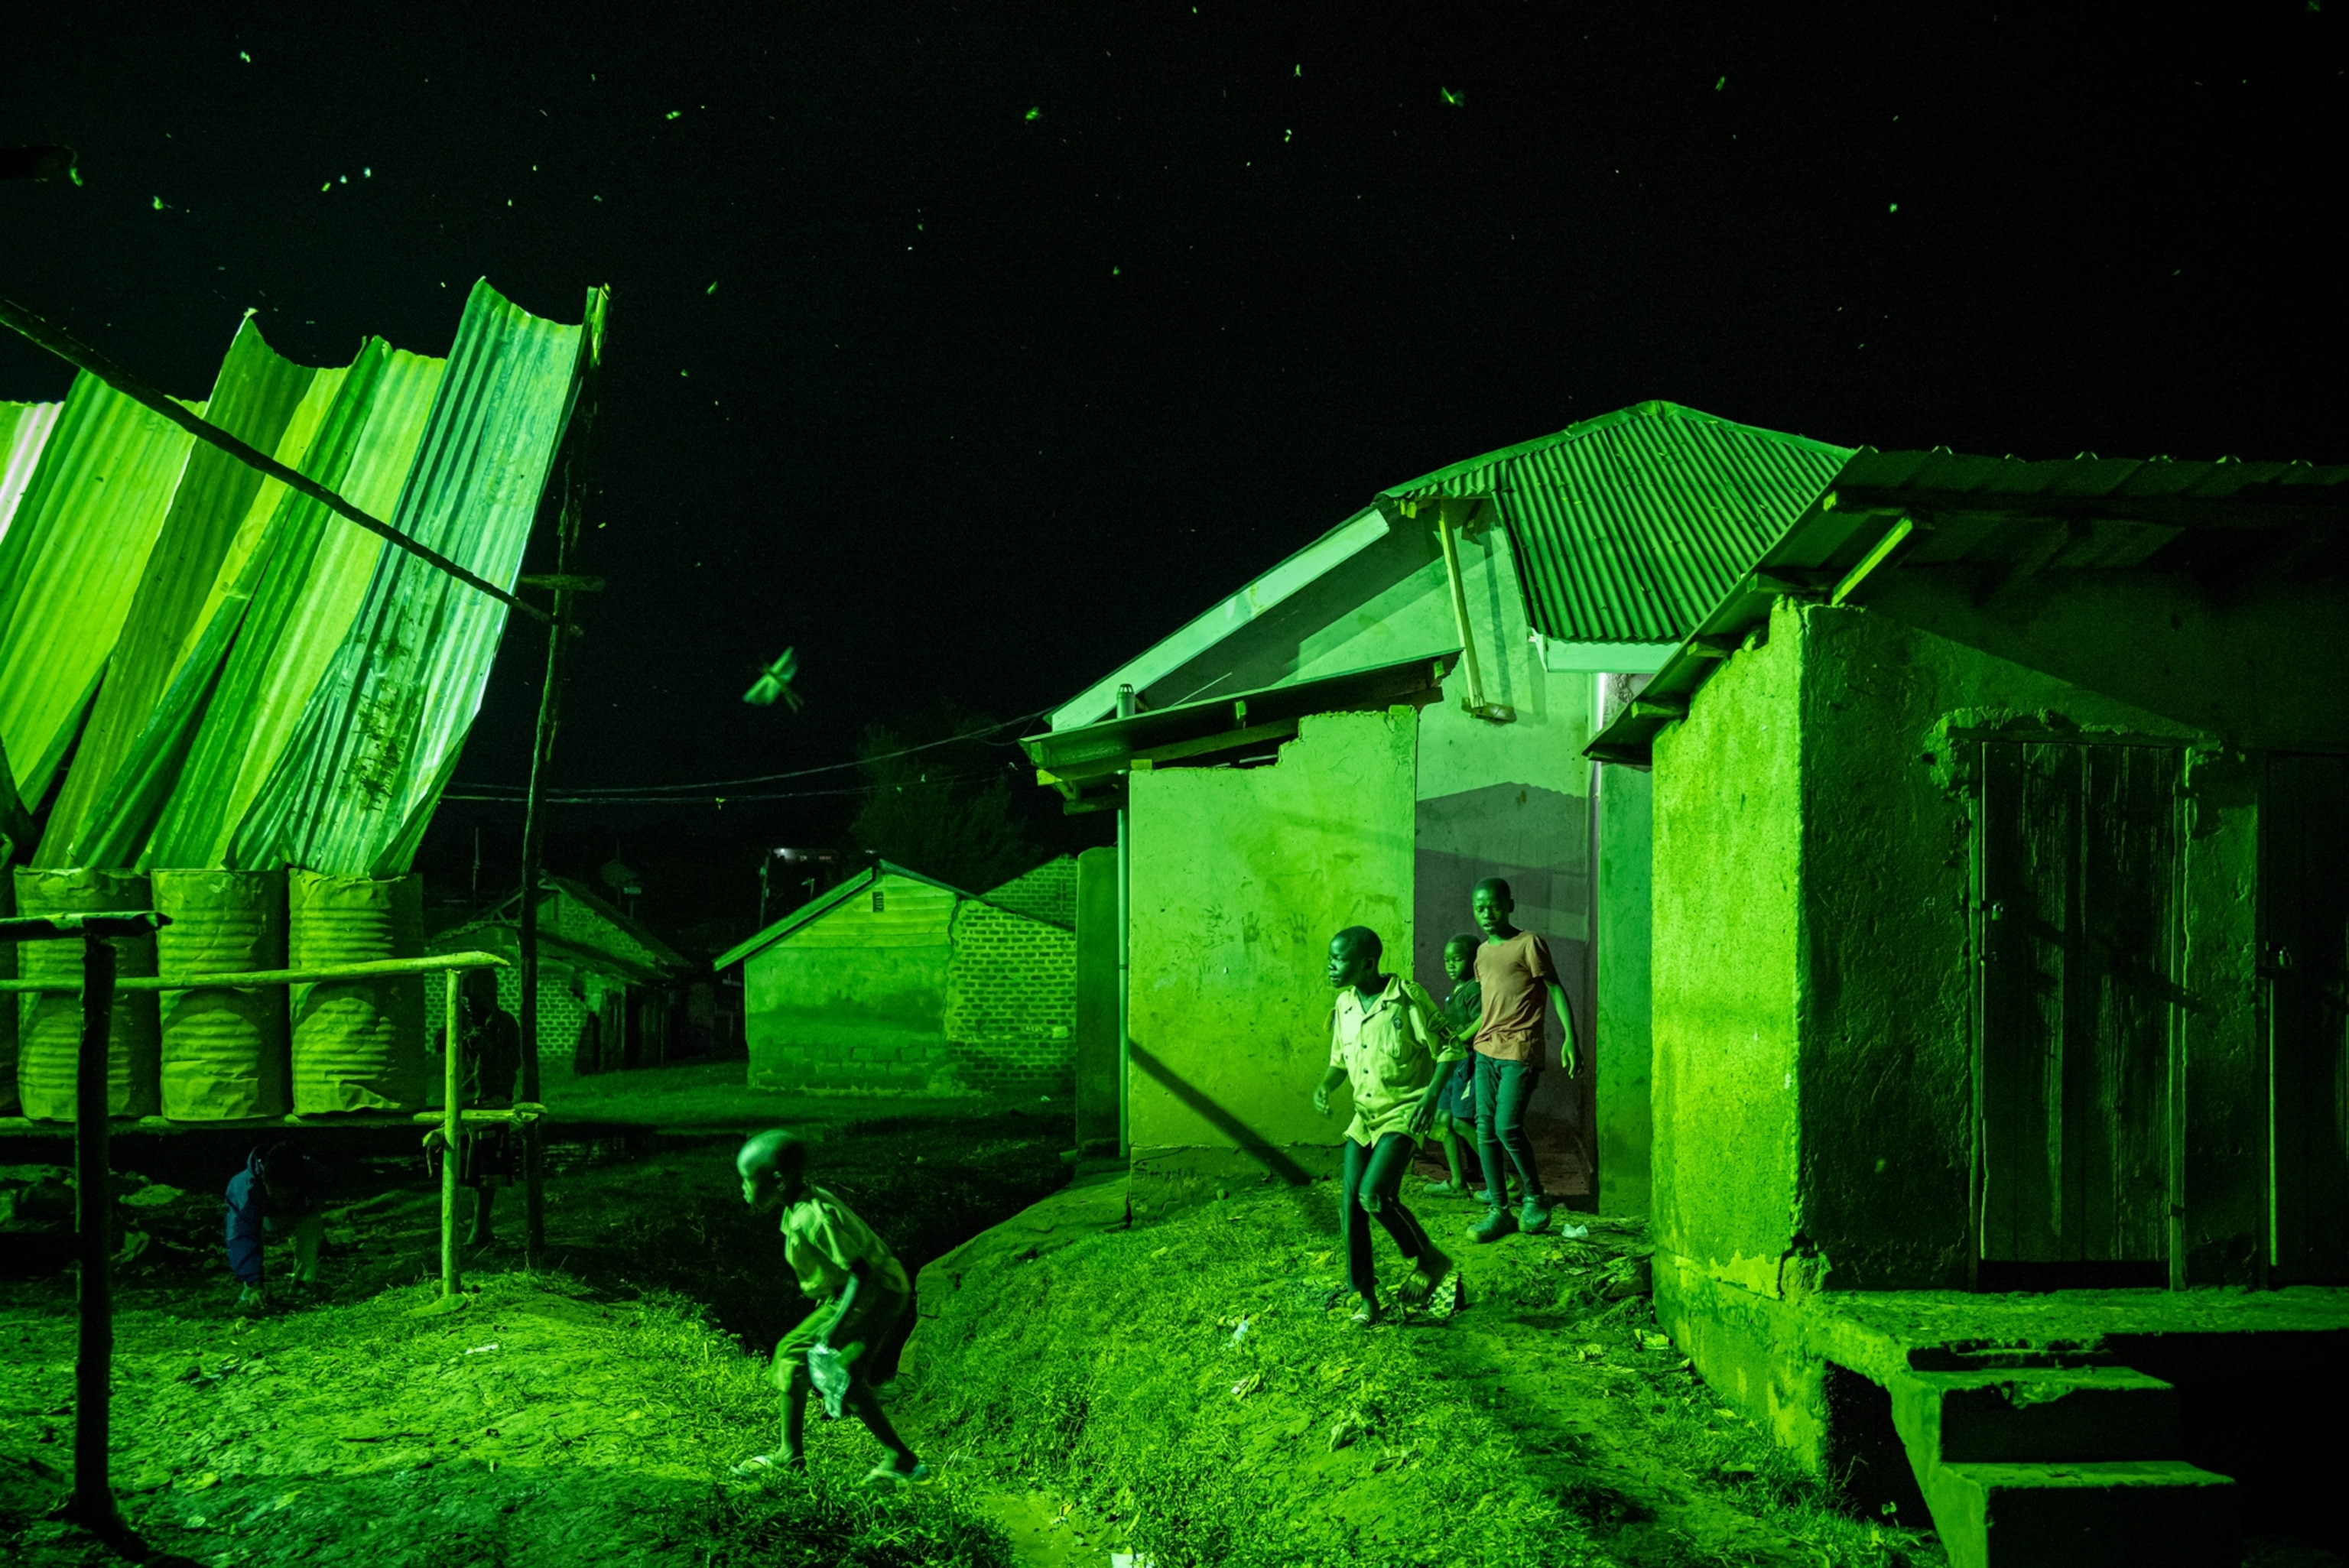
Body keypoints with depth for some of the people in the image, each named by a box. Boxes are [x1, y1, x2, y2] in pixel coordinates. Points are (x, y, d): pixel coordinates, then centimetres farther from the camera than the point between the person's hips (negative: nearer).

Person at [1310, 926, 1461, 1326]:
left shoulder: (1407, 997, -14)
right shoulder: (1345, 1004, 5)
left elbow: (1447, 1049, -9)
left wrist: (1432, 1095, -22)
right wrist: (1324, 1086, -2)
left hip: (1404, 1113, -6)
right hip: (1365, 1115, 7)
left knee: (1374, 1194, -21)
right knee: (1351, 1204, -2)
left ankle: (1428, 1259, 3)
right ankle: (1366, 1297, 9)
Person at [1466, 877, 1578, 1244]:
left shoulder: (1529, 944, -6)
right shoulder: (1483, 952, 15)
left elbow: (1556, 990, -7)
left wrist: (1570, 1038, -16)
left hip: (1520, 1052, -7)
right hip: (1486, 1050, 7)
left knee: (1508, 1128, -14)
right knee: (1485, 1129, 1)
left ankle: (1535, 1200, 6)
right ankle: (1498, 1210, 7)